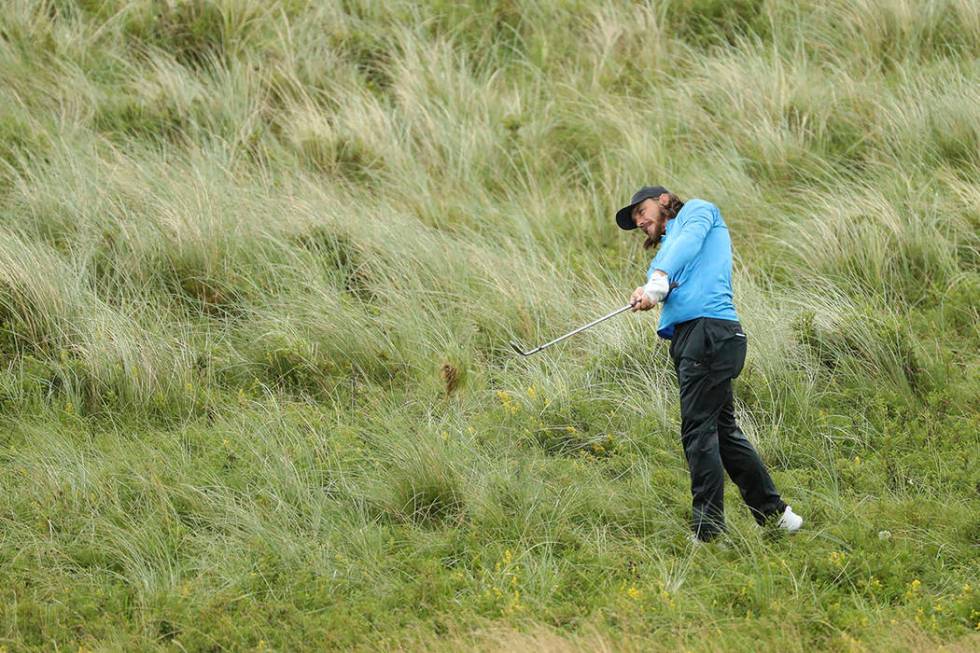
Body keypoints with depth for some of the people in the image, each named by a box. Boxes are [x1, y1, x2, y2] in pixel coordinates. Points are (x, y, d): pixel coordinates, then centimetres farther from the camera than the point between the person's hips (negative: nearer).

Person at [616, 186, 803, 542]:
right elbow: (662, 284, 11)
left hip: (709, 329, -9)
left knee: (699, 430, -12)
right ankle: (774, 513, 21)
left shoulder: (697, 210, 13)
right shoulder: (667, 246, 32)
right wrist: (645, 294, -13)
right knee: (723, 430, 13)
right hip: (688, 338, 9)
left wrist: (660, 277, -24)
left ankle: (708, 530, -14)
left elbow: (690, 240, -10)